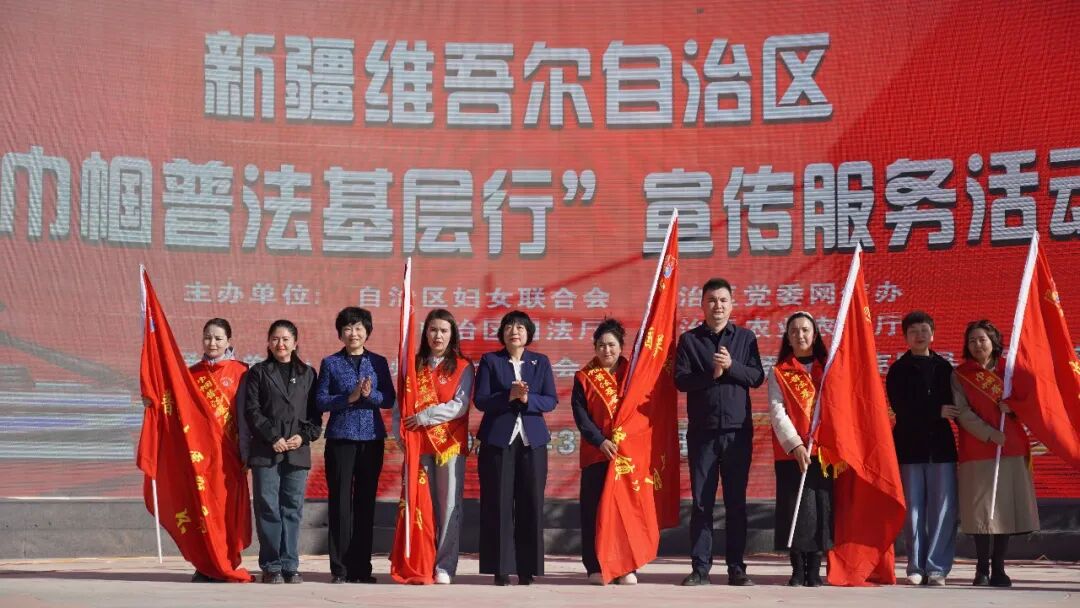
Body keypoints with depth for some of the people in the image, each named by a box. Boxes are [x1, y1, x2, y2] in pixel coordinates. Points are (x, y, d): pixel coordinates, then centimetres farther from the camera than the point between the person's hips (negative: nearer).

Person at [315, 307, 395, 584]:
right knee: (340, 501, -3)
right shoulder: (331, 363, 4)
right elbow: (321, 401, -1)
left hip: (372, 439, 2)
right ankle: (340, 568, 2)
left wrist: (370, 395, -14)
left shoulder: (378, 362, 9)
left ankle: (362, 567, 10)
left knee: (366, 502, 4)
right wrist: (349, 397, -14)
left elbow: (390, 400, 5)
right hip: (340, 438, -2)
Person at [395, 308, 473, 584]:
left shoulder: (463, 367, 4)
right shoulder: (414, 365, 13)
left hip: (450, 443, -3)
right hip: (418, 443, 3)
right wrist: (400, 433, -3)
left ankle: (444, 567, -3)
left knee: (449, 504, -4)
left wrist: (425, 416, -12)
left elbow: (460, 405, -7)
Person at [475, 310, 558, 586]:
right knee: (499, 504, -3)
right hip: (498, 439, -1)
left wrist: (527, 398, -15)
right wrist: (509, 396, -18)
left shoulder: (541, 362, 10)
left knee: (531, 504, 0)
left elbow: (551, 401, 3)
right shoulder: (489, 361, 5)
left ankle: (527, 568, 6)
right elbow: (480, 400, -4)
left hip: (532, 440, 2)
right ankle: (501, 568, 2)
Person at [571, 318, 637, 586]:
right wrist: (600, 441, -14)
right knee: (595, 509, -1)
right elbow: (580, 415, -1)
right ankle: (595, 567, 4)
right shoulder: (584, 377, 7)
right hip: (596, 453, -1)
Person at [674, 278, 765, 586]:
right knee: (702, 503, 1)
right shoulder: (689, 339, 6)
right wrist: (711, 374, -16)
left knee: (736, 502, 4)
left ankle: (736, 567, 10)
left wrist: (731, 366, -14)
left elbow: (757, 377, 0)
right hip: (702, 432, -1)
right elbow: (680, 379, -3)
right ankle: (701, 567, 6)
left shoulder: (745, 337, 9)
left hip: (738, 431, 1)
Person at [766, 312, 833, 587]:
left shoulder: (828, 368, 13)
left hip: (824, 451, 2)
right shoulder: (778, 373, 7)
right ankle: (797, 570, 3)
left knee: (821, 508, -1)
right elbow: (777, 412, -3)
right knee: (796, 509, -5)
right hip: (791, 452, -2)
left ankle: (814, 570, 6)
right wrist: (795, 445, -16)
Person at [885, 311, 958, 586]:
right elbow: (900, 406, -7)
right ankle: (916, 567, 7)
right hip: (910, 445, -1)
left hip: (941, 445, 1)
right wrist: (937, 411, -13)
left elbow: (955, 402, 11)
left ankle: (937, 567, 0)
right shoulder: (898, 370, 6)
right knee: (913, 509, 1)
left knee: (944, 508, -4)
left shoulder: (944, 367, 13)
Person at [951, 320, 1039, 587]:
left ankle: (998, 568, 9)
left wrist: (1011, 406, -9)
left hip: (1012, 449, 2)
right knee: (981, 509, -4)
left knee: (1005, 508, 0)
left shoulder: (1008, 370, 12)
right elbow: (962, 412, -6)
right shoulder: (960, 375, 4)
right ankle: (982, 568, 4)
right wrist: (990, 434, -17)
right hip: (977, 451, -2)